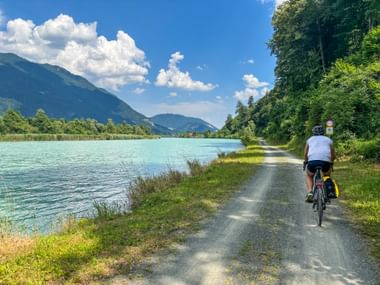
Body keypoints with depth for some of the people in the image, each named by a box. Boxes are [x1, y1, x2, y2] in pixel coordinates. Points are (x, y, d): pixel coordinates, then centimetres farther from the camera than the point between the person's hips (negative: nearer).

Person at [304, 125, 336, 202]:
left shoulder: (310, 139, 25)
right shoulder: (328, 139, 26)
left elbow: (305, 154, 24)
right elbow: (333, 156, 27)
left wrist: (305, 162, 41)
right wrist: (331, 162, 44)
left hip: (312, 161, 0)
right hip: (326, 161, 1)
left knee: (309, 176, 26)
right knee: (327, 176, 31)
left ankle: (309, 192, 5)